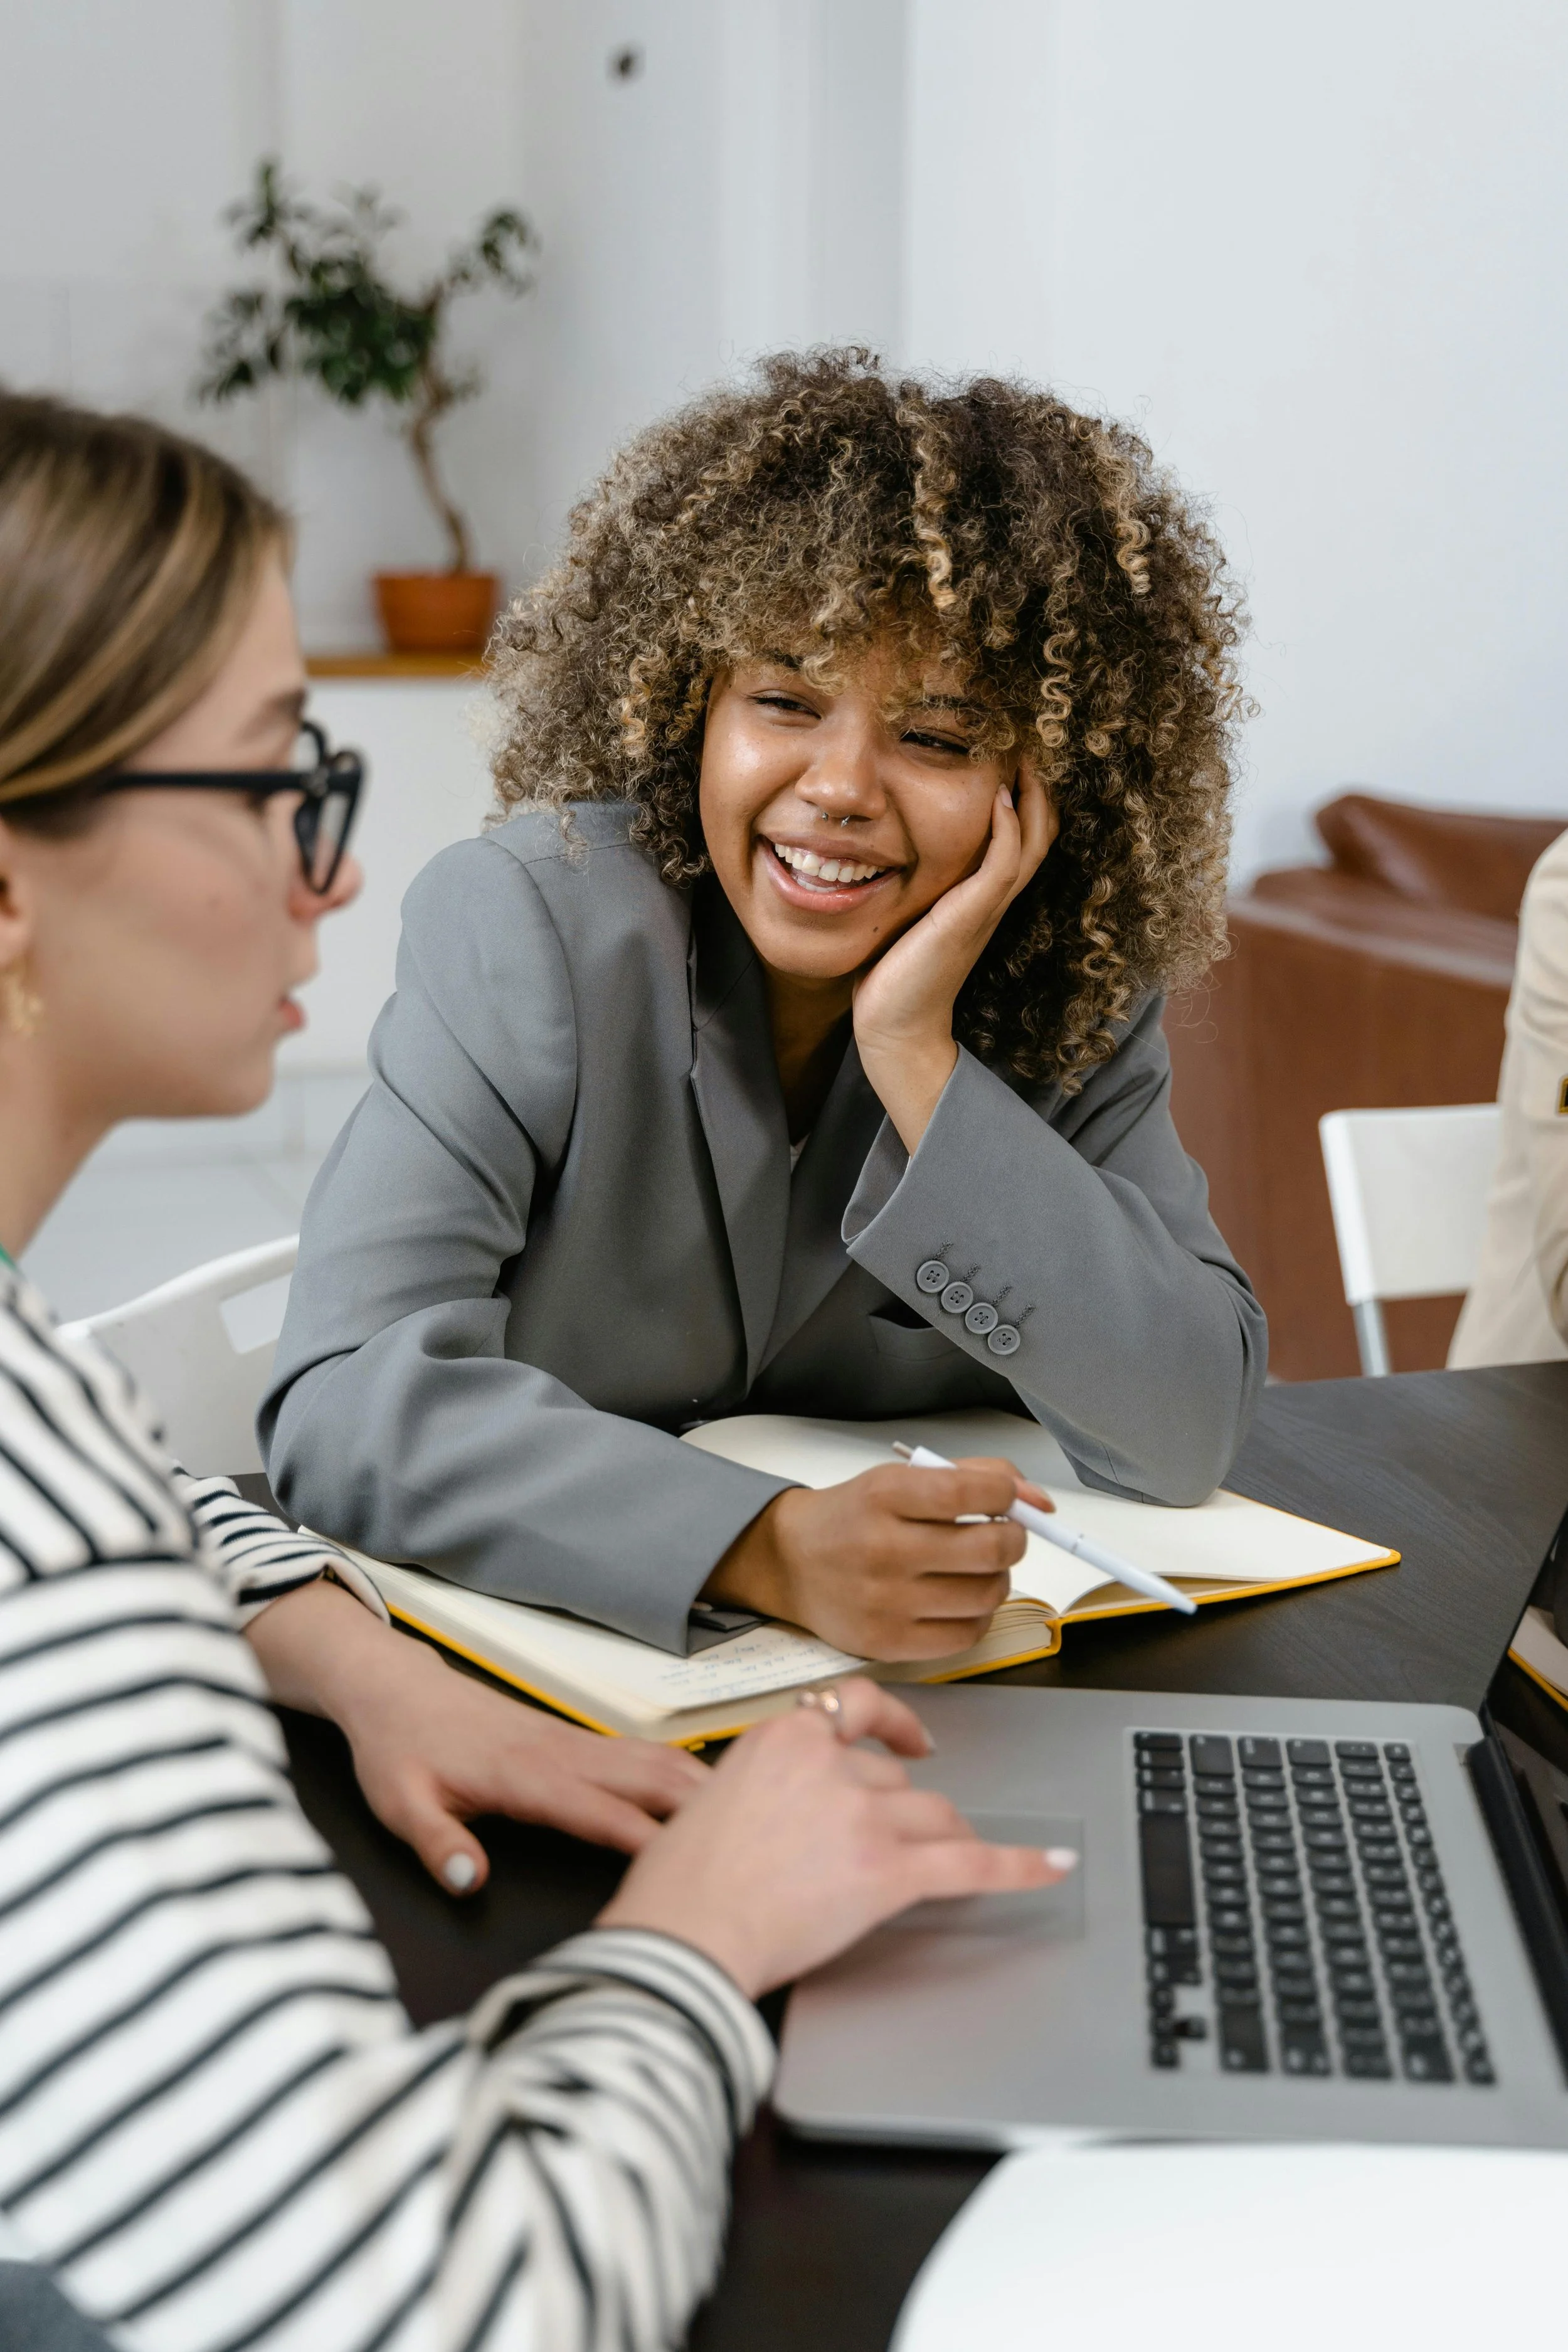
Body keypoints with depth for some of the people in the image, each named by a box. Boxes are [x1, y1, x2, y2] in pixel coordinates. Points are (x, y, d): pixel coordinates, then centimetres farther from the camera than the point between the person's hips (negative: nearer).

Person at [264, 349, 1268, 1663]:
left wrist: (919, 1062, -21)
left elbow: (1188, 1436, -13)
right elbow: (349, 1405, -23)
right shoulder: (529, 924, -13)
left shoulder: (1070, 991, -4)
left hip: (928, 1683, 2)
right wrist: (769, 1549, -35)